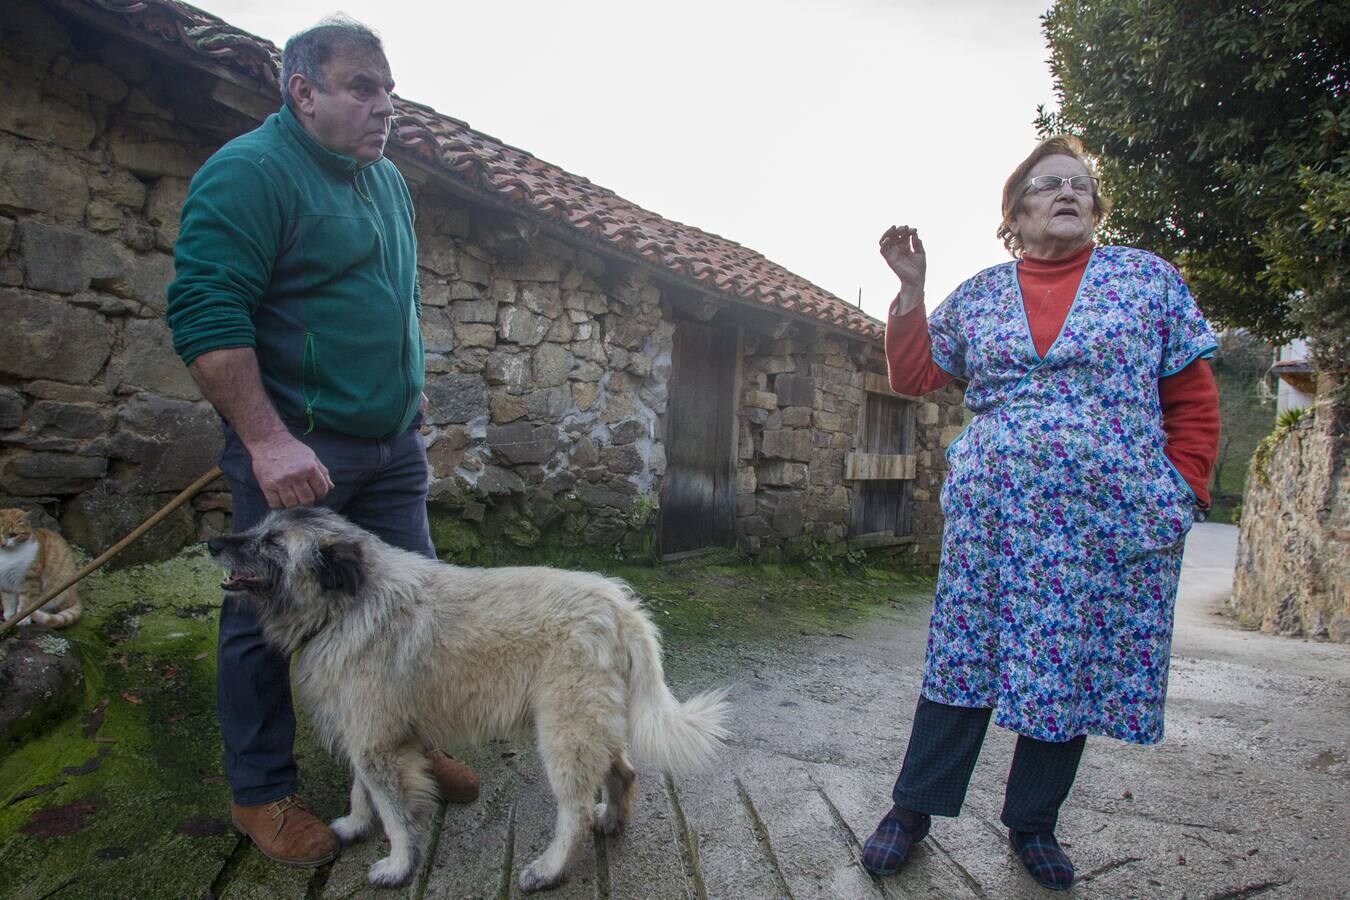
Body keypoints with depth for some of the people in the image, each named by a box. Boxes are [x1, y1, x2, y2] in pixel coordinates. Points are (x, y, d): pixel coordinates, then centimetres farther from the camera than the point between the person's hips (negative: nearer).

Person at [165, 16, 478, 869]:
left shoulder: (388, 180, 14)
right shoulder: (250, 172, -11)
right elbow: (204, 312, -20)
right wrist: (268, 441, -25)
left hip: (393, 446, 8)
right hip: (295, 452, -7)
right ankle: (262, 793, 23)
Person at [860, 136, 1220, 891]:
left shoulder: (1149, 278, 6)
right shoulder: (978, 295, 9)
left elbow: (1194, 402, 6)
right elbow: (913, 375, 9)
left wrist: (1184, 493, -1)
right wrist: (911, 289, 0)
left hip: (1115, 521, 0)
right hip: (993, 514, 0)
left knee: (1075, 670, 7)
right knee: (967, 658, 4)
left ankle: (1034, 823, 26)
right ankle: (914, 809, 18)